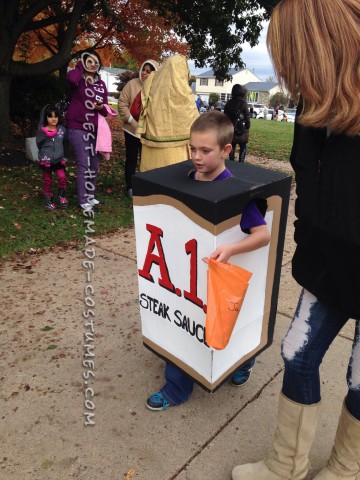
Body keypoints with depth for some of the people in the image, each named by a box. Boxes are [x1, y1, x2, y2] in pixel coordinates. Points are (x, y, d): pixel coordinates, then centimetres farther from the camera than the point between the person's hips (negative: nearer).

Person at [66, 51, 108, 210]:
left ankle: (90, 195, 24)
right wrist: (80, 66, -10)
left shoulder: (101, 84, 12)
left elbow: (105, 110, 12)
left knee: (94, 164, 10)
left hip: (95, 130, 6)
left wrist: (101, 107, -12)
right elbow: (71, 78, -29)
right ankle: (83, 200, 0)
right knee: (84, 164, -9)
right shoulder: (78, 80, -2)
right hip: (77, 128, -6)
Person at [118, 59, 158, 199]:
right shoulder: (132, 84, -5)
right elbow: (122, 104, -6)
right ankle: (130, 187, 20)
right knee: (131, 159, 8)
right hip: (132, 129, -1)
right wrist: (130, 119, -15)